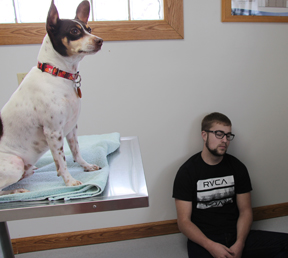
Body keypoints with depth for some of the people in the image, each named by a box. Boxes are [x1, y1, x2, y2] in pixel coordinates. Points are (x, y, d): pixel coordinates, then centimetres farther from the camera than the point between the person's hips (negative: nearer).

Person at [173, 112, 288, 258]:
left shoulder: (237, 167, 5)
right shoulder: (187, 172, -6)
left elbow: (245, 211, 5)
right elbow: (184, 221, -7)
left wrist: (239, 244, -11)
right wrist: (211, 246, -20)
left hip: (236, 235, 4)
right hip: (202, 240, -4)